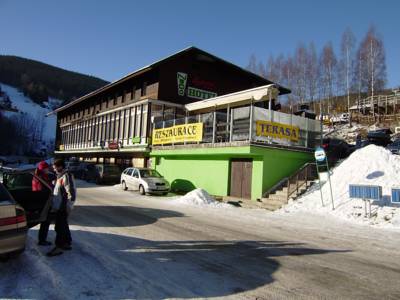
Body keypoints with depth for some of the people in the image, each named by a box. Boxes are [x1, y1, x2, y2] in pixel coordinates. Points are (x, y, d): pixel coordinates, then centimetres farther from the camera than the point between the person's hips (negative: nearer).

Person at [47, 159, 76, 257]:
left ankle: (58, 247, 3)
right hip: (60, 207, 10)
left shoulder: (66, 176, -19)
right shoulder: (61, 176, 13)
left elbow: (71, 193, -23)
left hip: (63, 207, -10)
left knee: (59, 227, -5)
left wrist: (67, 207, -22)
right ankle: (67, 243, 29)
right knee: (63, 225, 18)